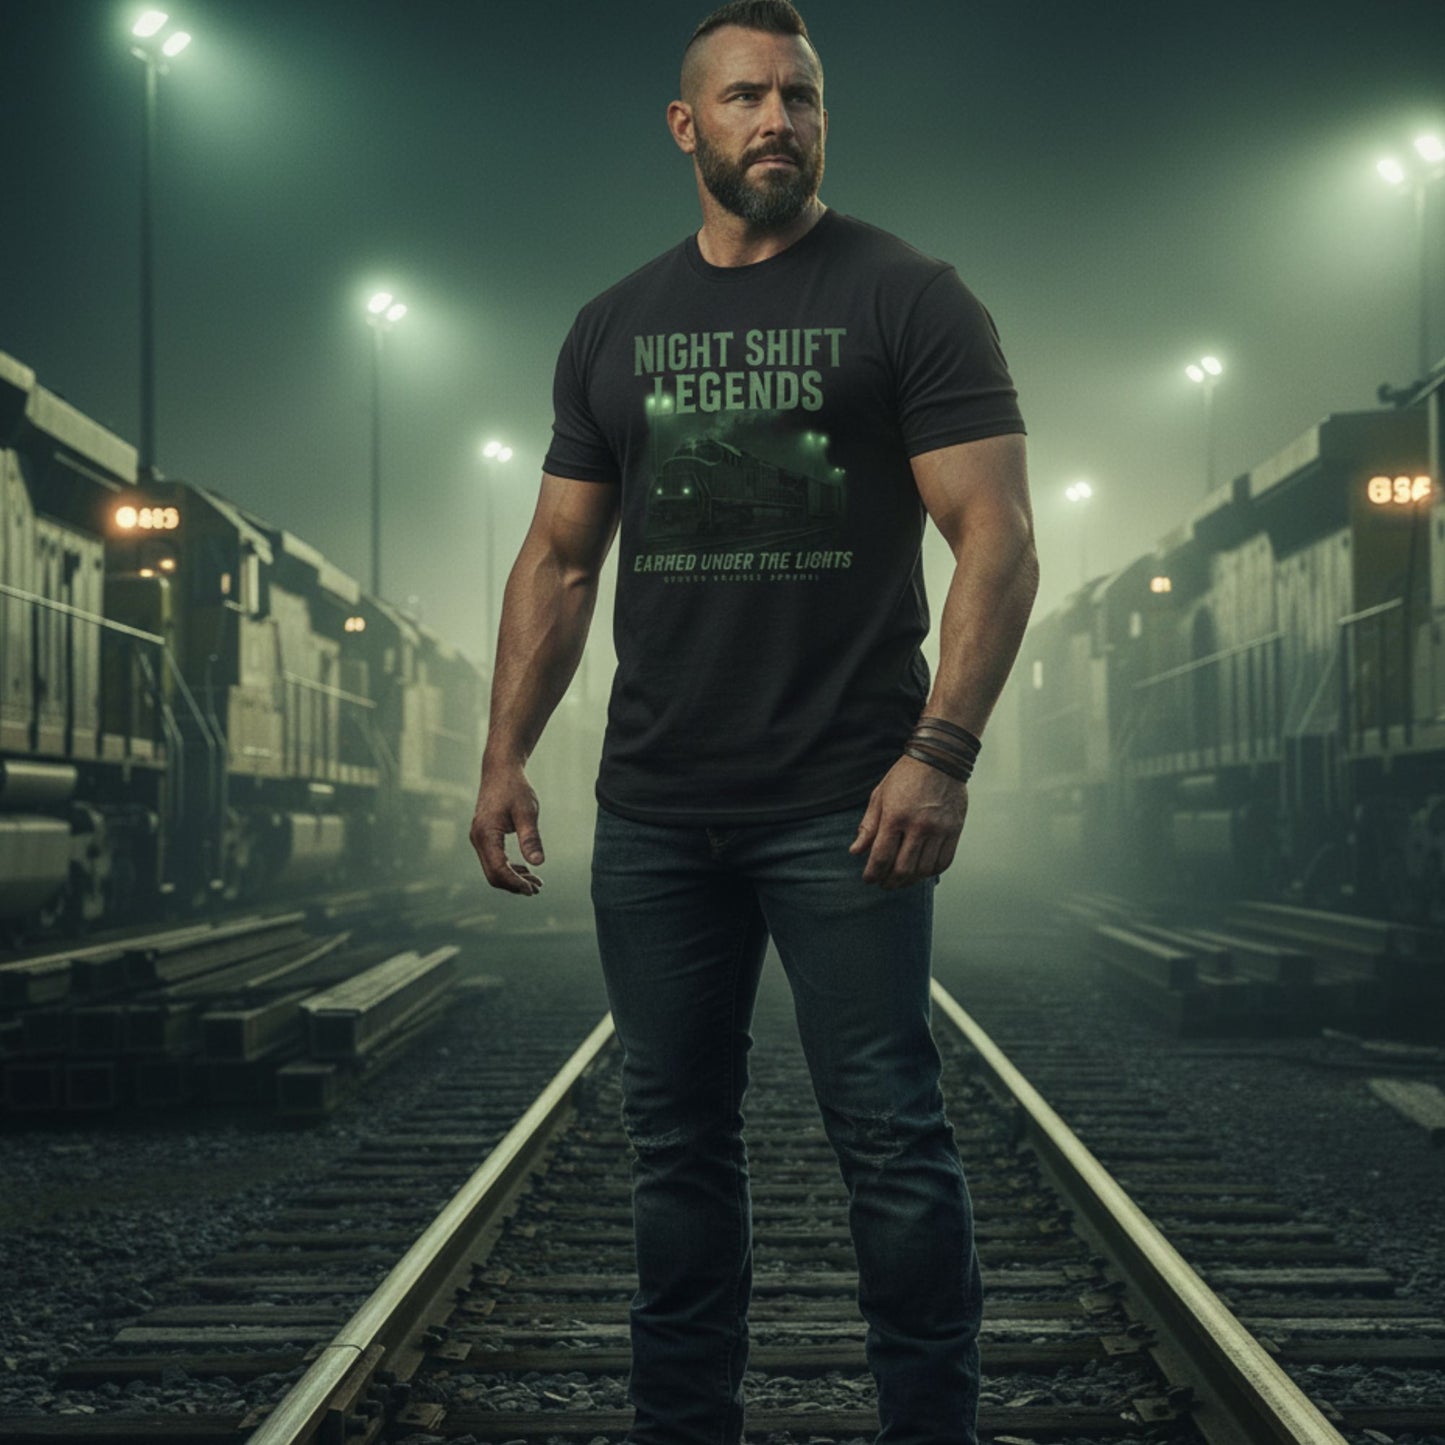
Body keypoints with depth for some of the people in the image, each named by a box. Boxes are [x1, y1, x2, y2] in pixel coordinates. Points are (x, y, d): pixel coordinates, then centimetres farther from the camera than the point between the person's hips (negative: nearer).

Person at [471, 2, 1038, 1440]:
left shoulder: (908, 299, 0)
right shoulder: (615, 328, 13)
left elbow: (996, 535, -7)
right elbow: (559, 559, 16)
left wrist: (943, 748, -18)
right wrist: (505, 754, 5)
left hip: (844, 808, -4)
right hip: (653, 816, 5)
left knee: (889, 1140, -3)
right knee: (677, 1142, 11)